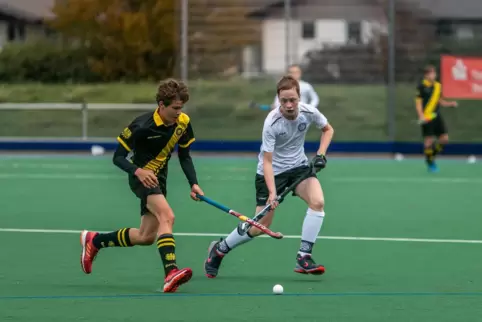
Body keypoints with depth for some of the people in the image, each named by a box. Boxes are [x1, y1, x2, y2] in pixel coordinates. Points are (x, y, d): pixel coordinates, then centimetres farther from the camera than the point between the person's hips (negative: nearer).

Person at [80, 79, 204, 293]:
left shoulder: (183, 123, -6)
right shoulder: (142, 126, -23)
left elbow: (185, 156, 7)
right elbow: (118, 157, -17)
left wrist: (193, 183, -6)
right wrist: (138, 171, -35)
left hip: (159, 180, 8)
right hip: (142, 177, -7)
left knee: (146, 237, 12)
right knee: (167, 216, -33)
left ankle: (94, 240, 34)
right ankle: (170, 273, -47)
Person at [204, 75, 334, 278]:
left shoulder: (308, 112, -15)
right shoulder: (272, 123, -26)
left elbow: (328, 129, 8)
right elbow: (267, 161, -25)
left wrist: (321, 155, -7)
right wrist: (272, 192, -36)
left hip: (299, 166, 4)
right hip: (272, 172, -4)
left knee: (317, 201, -24)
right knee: (261, 225, -3)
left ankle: (303, 258, -17)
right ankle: (218, 250, 22)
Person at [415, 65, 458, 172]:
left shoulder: (438, 86, 11)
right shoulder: (422, 86, -7)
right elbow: (418, 102, -9)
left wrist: (450, 104, 7)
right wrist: (421, 116, -20)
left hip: (437, 116, 6)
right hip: (427, 118, -6)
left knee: (444, 138, 2)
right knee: (429, 140, -5)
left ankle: (432, 156, 22)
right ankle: (430, 163, 9)